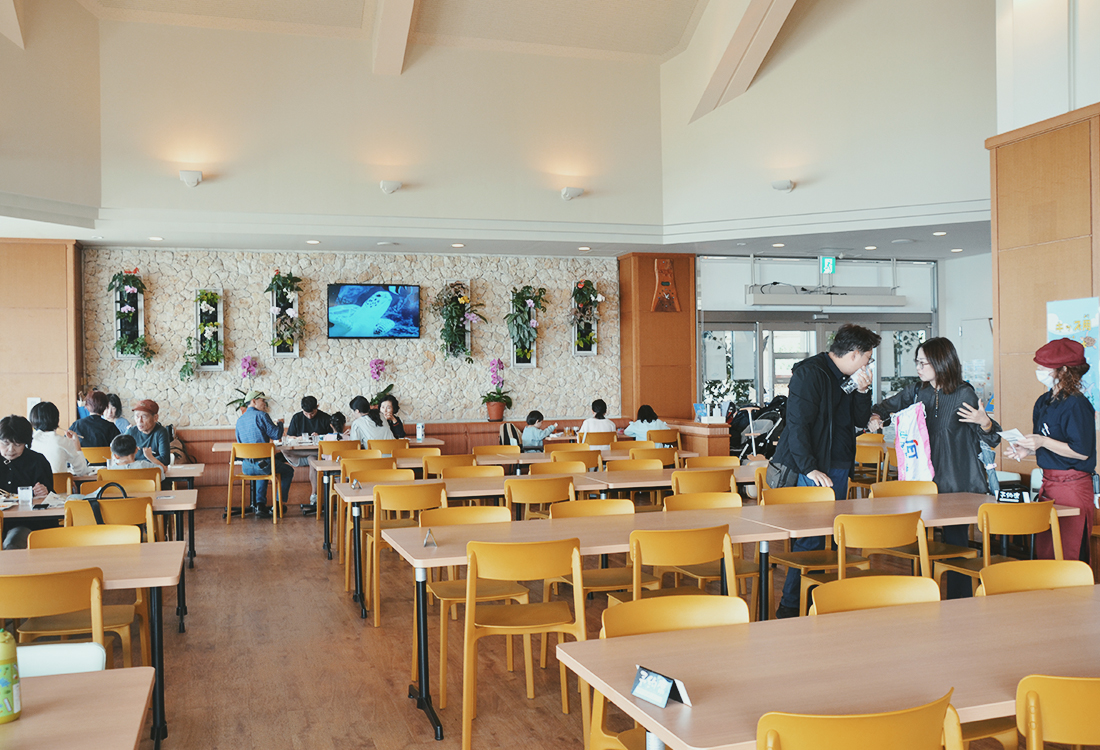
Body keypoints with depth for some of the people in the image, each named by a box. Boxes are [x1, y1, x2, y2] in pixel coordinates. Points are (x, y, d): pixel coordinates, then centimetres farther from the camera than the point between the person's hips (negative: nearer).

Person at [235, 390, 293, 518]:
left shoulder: (239, 420, 12)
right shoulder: (261, 415, -9)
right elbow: (276, 435, -11)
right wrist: (280, 423, 9)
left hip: (247, 467, 7)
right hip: (263, 463, -7)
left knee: (263, 469, 40)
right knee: (288, 470, 20)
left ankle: (259, 504, 27)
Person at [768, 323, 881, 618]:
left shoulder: (849, 378, 14)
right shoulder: (809, 374, -13)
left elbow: (861, 420, 16)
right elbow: (797, 425, -18)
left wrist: (862, 392, -1)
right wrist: (810, 468, -22)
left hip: (839, 467, 9)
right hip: (811, 471, -9)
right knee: (811, 538, -9)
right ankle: (789, 607, -1)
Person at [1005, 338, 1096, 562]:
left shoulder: (1077, 404, -14)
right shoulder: (1043, 402, 12)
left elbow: (1082, 451, -17)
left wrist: (1042, 442, -20)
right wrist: (1028, 450, 5)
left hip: (1072, 486, -8)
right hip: (1048, 483, 8)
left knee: (1070, 556, -3)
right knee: (1043, 553, 10)